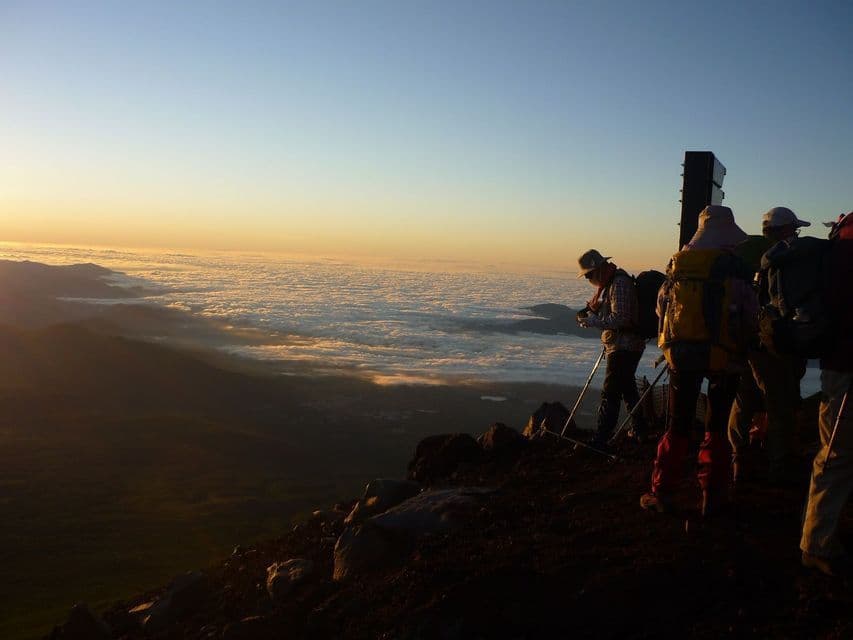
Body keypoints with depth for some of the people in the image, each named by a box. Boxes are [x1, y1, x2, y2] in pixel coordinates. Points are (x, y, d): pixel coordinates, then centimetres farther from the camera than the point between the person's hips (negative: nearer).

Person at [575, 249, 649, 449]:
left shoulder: (619, 283, -19)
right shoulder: (608, 282, 13)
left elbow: (620, 318, -25)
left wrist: (594, 322, -18)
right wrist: (592, 311, 5)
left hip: (624, 347, -11)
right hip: (624, 345, 11)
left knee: (610, 394, -11)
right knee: (628, 389, 21)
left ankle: (600, 441, -11)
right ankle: (640, 431, 35)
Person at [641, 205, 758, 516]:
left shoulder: (678, 262, 3)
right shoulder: (735, 266, -7)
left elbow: (662, 306, 10)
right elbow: (750, 314, -5)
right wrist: (742, 346, 12)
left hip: (682, 352, 2)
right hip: (723, 355, -2)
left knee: (677, 426, 11)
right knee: (717, 427, 10)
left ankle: (661, 493, 13)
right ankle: (712, 496, 13)